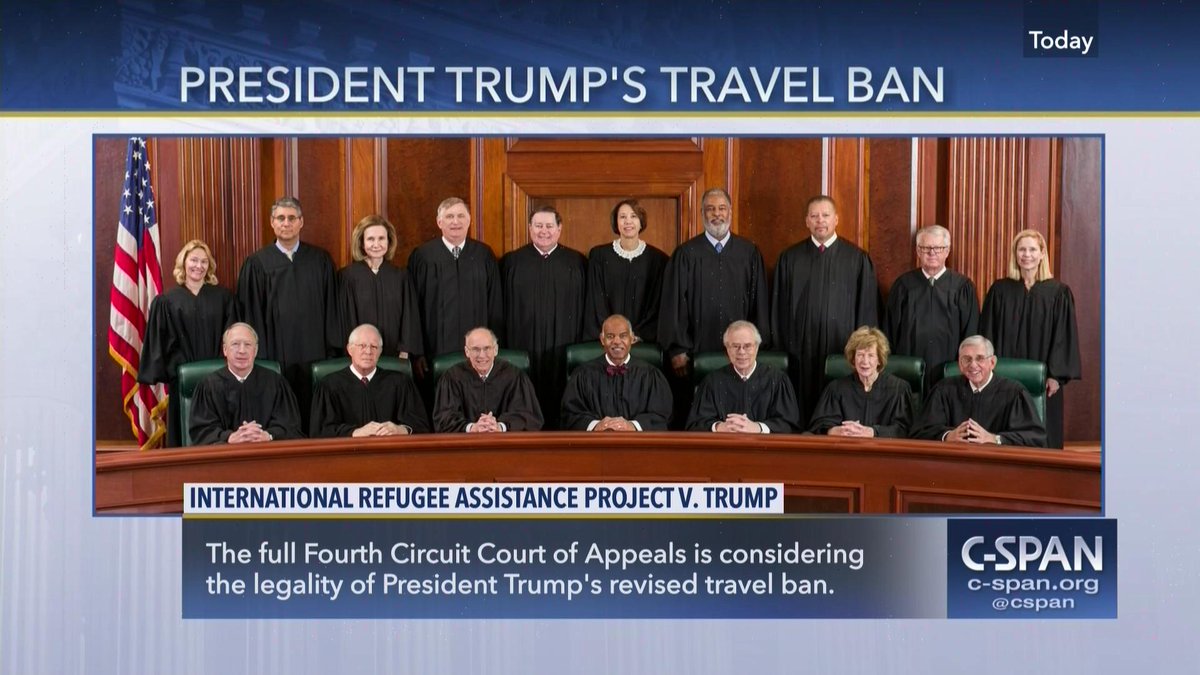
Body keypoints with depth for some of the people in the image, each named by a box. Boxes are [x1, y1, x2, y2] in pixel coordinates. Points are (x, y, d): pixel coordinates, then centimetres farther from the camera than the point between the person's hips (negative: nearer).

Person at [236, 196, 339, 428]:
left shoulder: (320, 260, 7)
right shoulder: (257, 263, 2)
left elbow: (331, 307, 7)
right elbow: (252, 313, 2)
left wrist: (332, 350, 1)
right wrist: (258, 355, -3)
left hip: (314, 354, 1)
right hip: (275, 355, -1)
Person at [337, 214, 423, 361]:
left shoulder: (400, 276, 3)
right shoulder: (347, 276, -3)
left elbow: (409, 318, 4)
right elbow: (346, 319, -2)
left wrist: (404, 354, -5)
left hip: (395, 357, 2)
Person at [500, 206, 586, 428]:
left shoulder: (576, 262, 6)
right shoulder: (511, 262, 7)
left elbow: (585, 306, 6)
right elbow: (502, 308, 6)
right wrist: (503, 345, 1)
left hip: (564, 349, 0)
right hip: (523, 346, 0)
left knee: (559, 402, 2)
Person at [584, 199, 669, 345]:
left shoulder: (658, 259, 2)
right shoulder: (599, 256, 1)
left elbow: (658, 306, 3)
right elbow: (596, 303, 0)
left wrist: (638, 335, -8)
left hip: (645, 341, 0)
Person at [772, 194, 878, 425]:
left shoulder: (857, 259, 2)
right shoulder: (789, 258, 7)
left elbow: (867, 309, 3)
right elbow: (779, 308, 8)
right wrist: (780, 349, 4)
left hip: (843, 348, -1)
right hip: (801, 348, 1)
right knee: (802, 408, 2)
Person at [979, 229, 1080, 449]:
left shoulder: (1058, 292, 1)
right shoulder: (1000, 290, 4)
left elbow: (1065, 336, -2)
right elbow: (988, 334, 5)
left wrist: (1056, 375, -9)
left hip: (1043, 381, -1)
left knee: (1043, 439, 3)